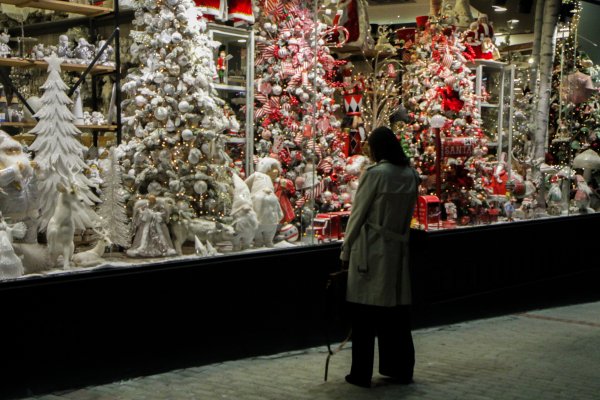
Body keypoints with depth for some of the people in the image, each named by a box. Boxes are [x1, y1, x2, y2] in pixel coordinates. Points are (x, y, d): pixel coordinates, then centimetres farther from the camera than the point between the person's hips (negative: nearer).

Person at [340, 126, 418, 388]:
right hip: (398, 250, 6)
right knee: (396, 310, 13)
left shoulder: (375, 173, -12)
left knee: (364, 312, 1)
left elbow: (358, 214, -8)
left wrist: (346, 251, 0)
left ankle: (362, 373, 6)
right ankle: (400, 368, 20)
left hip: (371, 250, -6)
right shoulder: (410, 175, 6)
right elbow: (407, 214, 12)